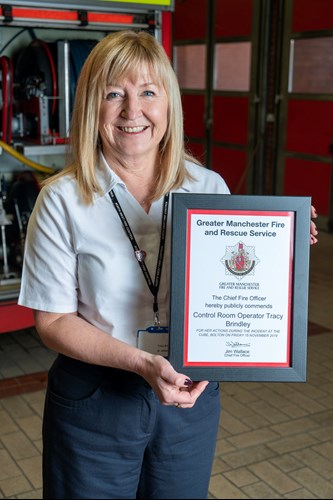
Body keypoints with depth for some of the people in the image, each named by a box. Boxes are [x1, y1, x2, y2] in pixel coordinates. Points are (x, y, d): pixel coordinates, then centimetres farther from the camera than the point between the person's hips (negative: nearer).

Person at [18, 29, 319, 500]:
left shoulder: (210, 188, -4)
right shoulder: (63, 200, -12)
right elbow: (53, 320, -10)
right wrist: (142, 363, -22)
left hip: (190, 395, 3)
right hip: (95, 398, -2)